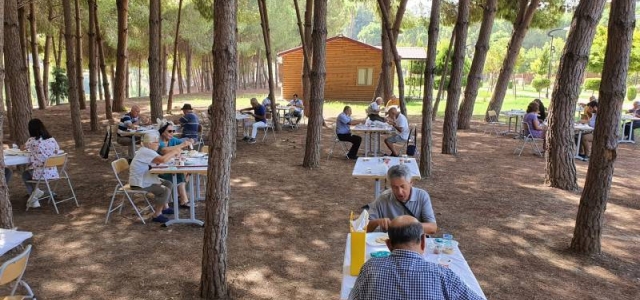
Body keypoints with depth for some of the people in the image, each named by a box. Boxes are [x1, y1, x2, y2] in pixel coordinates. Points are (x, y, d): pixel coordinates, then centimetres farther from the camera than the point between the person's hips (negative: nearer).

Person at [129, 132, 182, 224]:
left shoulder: (147, 150, 11)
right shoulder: (146, 152, -23)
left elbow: (161, 159, 11)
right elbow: (163, 160, -35)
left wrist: (172, 154, -4)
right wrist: (174, 152, -20)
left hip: (145, 180, 11)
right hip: (139, 184, -11)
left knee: (169, 184, 14)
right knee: (165, 190, -21)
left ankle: (165, 207, 26)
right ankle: (156, 215, -9)